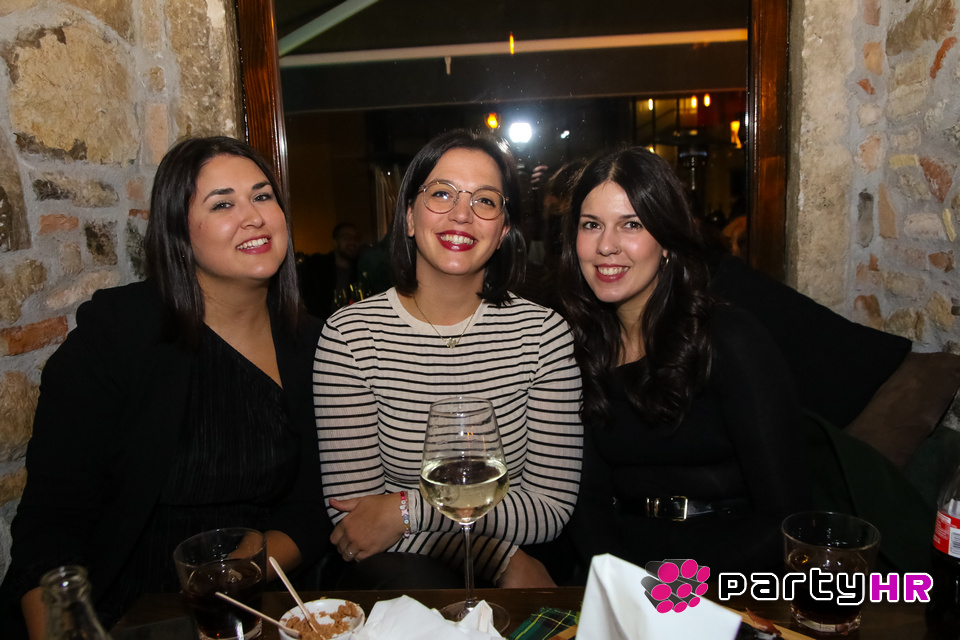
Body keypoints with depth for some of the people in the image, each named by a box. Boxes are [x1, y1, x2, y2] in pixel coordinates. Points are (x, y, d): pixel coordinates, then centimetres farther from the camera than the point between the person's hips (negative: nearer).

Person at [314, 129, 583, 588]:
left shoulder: (544, 333, -4)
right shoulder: (349, 334, -7)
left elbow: (553, 506, -5)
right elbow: (351, 507, -9)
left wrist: (410, 511, -16)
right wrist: (505, 559, -18)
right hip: (394, 573, -1)